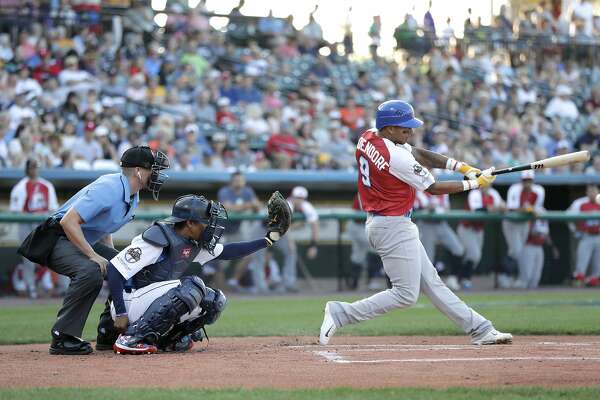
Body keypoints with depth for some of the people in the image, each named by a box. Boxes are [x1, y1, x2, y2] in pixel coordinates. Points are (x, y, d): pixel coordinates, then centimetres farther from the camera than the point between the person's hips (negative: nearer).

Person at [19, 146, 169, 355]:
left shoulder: (132, 196, 6)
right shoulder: (109, 188, -25)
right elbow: (68, 221, -30)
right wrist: (93, 256, -30)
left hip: (86, 242, 10)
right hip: (58, 240, -10)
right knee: (90, 272, -34)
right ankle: (62, 338, -29)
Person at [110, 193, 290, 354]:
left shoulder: (194, 244, 5)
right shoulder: (158, 240, -21)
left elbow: (226, 252, 17)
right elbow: (114, 269, -22)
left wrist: (267, 240, 10)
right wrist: (120, 314, -25)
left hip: (157, 302, 9)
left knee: (215, 301, 0)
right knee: (192, 287, -29)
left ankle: (166, 338, 3)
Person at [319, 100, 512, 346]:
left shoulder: (367, 138, 4)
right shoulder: (397, 158, -24)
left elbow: (419, 155, 9)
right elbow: (434, 188, -13)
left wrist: (462, 167, 0)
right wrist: (475, 183, -3)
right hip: (394, 227, -11)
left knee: (431, 282, 12)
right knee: (405, 295, -5)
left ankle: (480, 329, 17)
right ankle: (341, 313, -6)